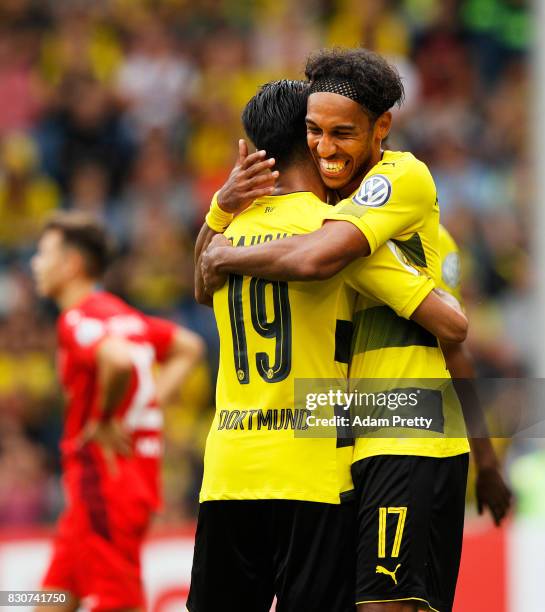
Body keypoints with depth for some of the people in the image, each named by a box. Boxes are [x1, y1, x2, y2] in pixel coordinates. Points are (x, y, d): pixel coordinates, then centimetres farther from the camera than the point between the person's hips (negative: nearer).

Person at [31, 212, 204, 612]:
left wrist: (104, 421, -19)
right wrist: (150, 405, 14)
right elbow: (189, 348, 23)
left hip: (106, 478, -10)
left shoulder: (78, 320, -14)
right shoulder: (124, 315, 14)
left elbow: (119, 360, -35)